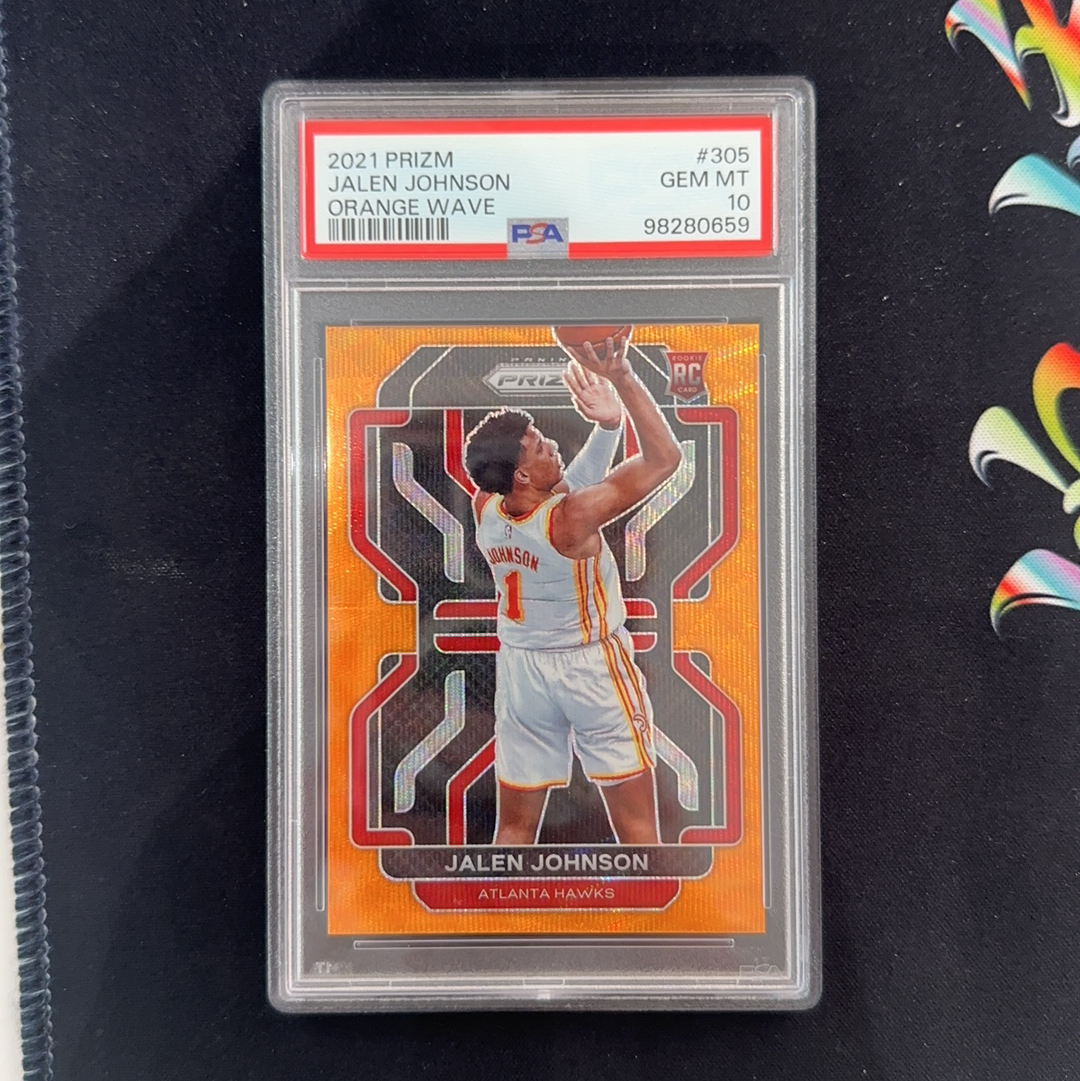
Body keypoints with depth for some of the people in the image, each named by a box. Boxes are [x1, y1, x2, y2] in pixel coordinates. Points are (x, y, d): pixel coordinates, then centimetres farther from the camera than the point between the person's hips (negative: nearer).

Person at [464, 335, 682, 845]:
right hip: (591, 668, -5)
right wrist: (623, 379, -20)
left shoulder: (485, 511, -9)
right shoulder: (572, 517, -27)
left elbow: (569, 484, 4)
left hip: (520, 669, 6)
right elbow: (664, 459, -20)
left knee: (514, 826, 17)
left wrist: (607, 425, -6)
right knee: (635, 821, 12)